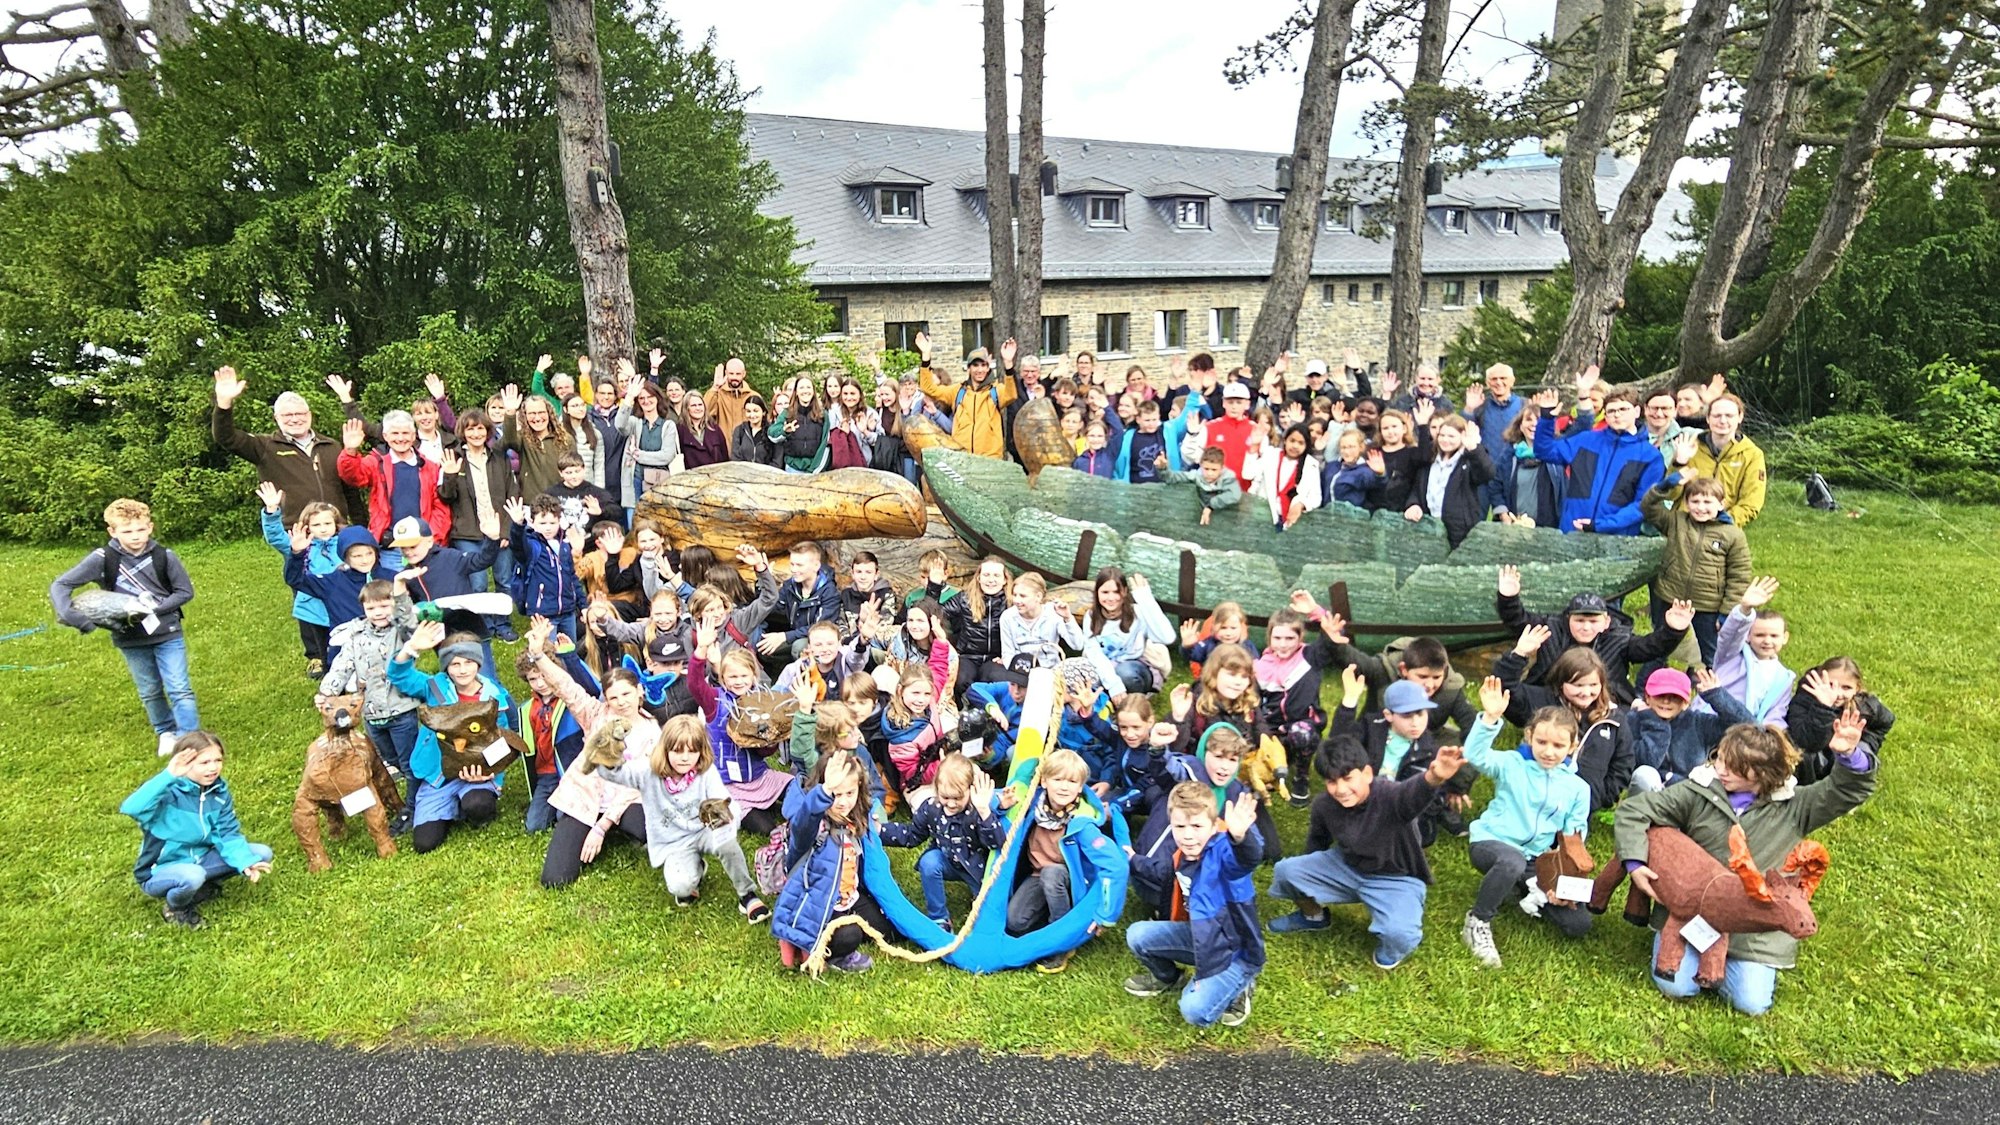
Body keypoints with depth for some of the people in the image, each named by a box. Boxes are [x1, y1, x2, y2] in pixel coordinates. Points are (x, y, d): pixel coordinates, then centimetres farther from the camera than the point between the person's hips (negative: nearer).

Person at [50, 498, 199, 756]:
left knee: (179, 689, -3)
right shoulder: (103, 558, -10)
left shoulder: (164, 555, -11)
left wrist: (153, 609, -18)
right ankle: (167, 733, 35)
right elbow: (60, 585, -7)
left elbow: (185, 591, -4)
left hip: (167, 633, -2)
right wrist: (71, 615, -22)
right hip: (130, 639, 2)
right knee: (150, 692, 16)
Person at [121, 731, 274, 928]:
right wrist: (169, 775, -50)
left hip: (200, 860, 5)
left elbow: (228, 835, -8)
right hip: (160, 872, -5)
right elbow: (131, 808, -46)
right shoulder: (169, 793, -24)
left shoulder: (219, 792, -5)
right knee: (193, 876, -39)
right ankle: (176, 908, -3)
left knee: (262, 854, -9)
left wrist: (246, 862, -24)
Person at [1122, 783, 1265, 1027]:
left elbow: (1247, 858, -56)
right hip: (1201, 937, 7)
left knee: (1195, 1010, -23)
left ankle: (1237, 987, 8)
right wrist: (1134, 859, 35)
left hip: (1235, 951, -7)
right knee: (1137, 936, 0)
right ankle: (1167, 977, 30)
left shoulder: (1222, 851, -30)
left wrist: (1240, 837, -79)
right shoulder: (1184, 854, -6)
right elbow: (1167, 870, 20)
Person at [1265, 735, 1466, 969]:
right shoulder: (1324, 805, -15)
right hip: (1345, 868, 5)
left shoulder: (1390, 795, -34)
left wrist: (1434, 778, -83)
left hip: (1395, 879, -5)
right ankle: (1313, 916, 23)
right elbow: (1318, 838, 9)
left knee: (1399, 936, -33)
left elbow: (1414, 793, -60)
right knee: (1286, 871, -10)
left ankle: (1389, 942, 9)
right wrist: (1306, 872, 18)